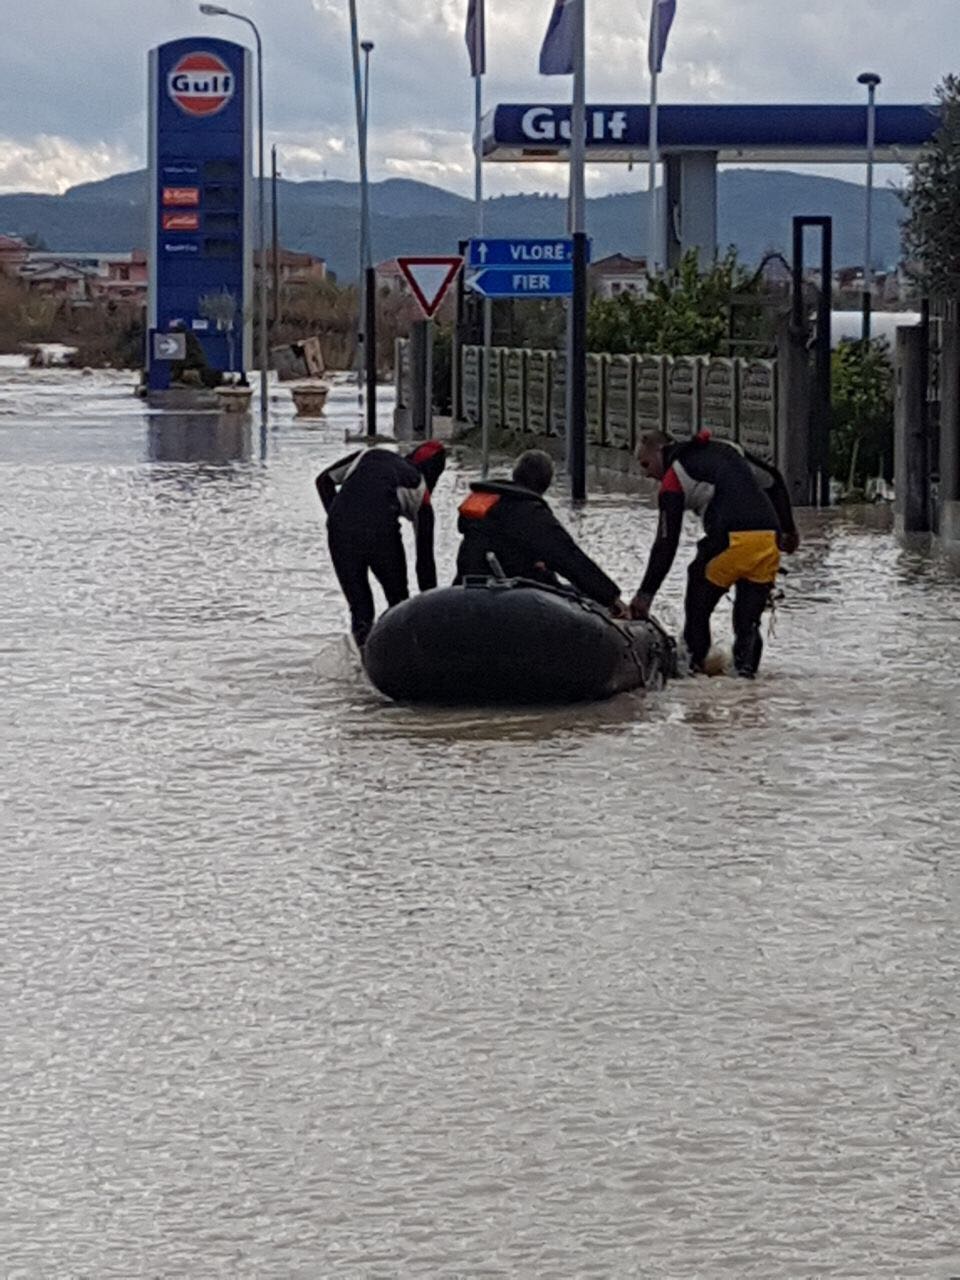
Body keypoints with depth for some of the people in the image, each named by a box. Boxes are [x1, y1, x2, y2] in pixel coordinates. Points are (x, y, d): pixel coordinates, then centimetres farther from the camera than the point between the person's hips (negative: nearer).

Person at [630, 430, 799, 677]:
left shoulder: (674, 478, 6)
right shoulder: (727, 449, 25)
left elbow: (666, 543, 1)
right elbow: (773, 481, 26)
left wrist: (646, 593, 3)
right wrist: (788, 530, 32)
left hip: (731, 541, -5)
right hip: (770, 540, 5)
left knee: (697, 607, 15)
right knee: (749, 617, 13)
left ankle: (694, 663, 13)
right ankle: (746, 667, 0)